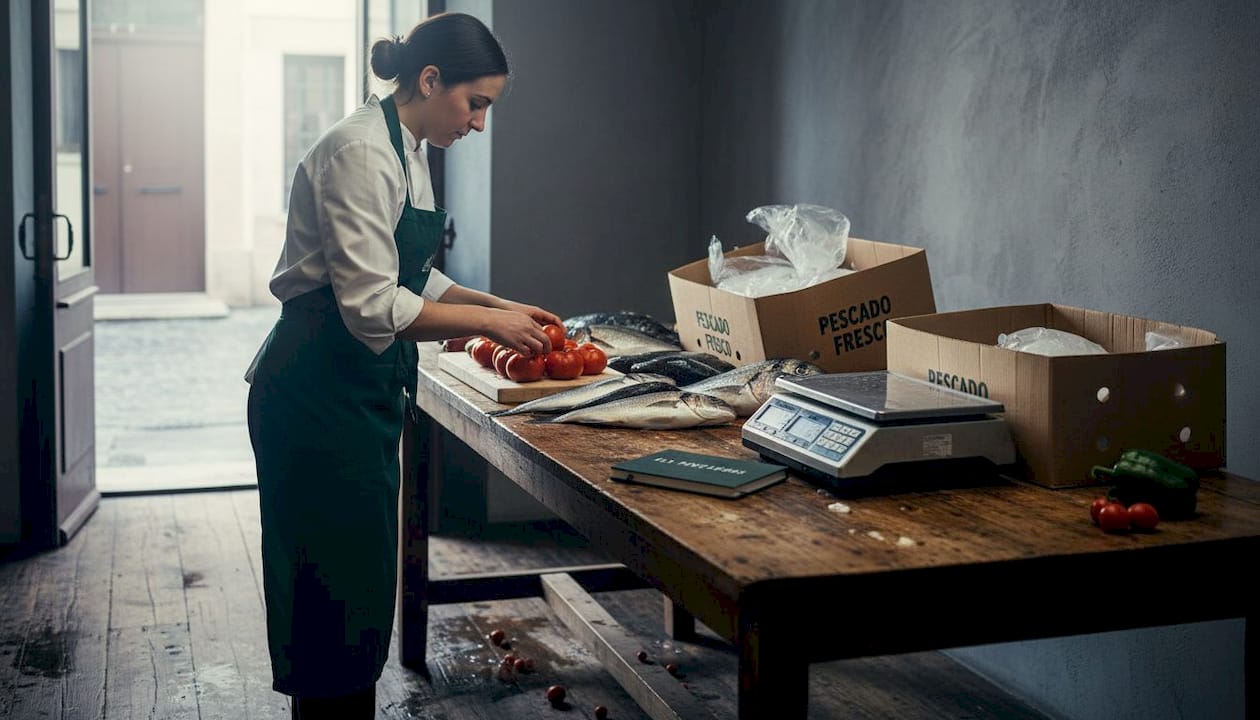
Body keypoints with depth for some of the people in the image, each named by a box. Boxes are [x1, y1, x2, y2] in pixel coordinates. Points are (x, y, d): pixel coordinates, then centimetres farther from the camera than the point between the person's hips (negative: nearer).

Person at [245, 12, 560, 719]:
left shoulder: (408, 151, 12)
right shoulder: (360, 152, -19)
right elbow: (371, 303, -25)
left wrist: (502, 306, 9)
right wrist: (490, 322, -17)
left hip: (365, 392, 10)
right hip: (319, 391, -10)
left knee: (364, 576, 17)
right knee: (335, 586, -1)